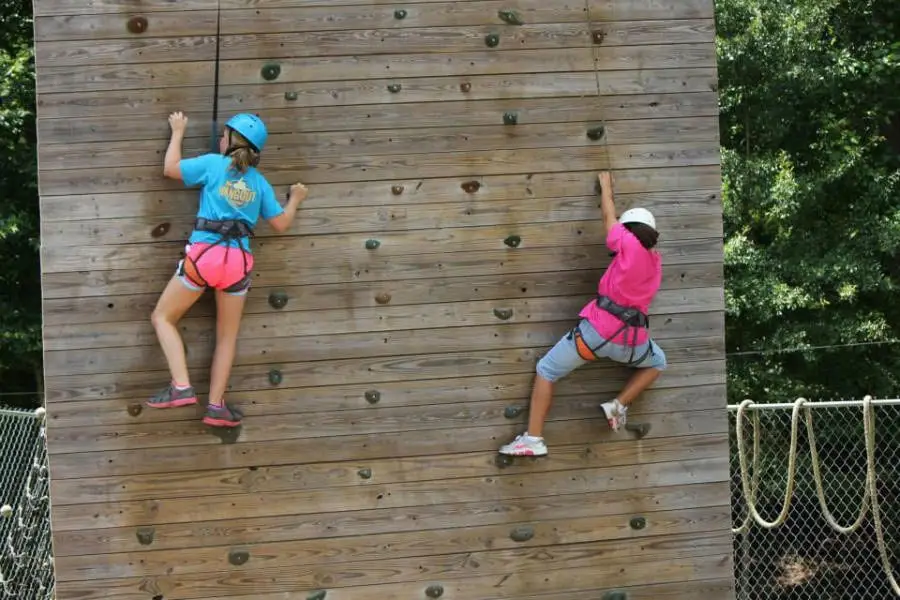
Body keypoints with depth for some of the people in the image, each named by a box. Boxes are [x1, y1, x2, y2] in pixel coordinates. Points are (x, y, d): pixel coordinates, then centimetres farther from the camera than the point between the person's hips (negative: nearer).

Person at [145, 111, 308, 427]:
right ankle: (216, 405, 13)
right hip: (238, 261, 3)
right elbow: (281, 224, 15)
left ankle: (181, 387, -4)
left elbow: (170, 168, 10)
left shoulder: (213, 163, 3)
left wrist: (178, 133, 24)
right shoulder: (259, 182, 13)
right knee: (227, 336, 17)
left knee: (163, 317, 12)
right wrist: (295, 199, 35)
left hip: (204, 254, -3)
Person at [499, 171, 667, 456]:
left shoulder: (631, 245, -4)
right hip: (632, 341, 5)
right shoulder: (656, 260, 13)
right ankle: (618, 405, 14)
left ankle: (533, 438, -1)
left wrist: (605, 184, 29)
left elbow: (609, 215, 13)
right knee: (657, 363, 35)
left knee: (547, 370, 9)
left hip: (598, 330, -5)